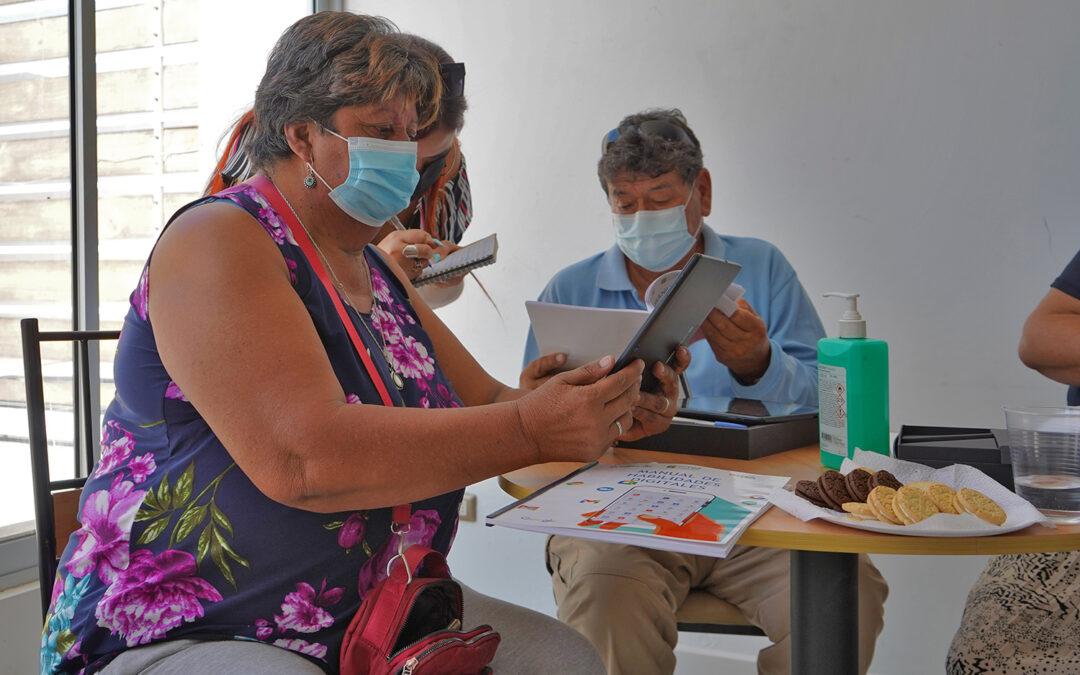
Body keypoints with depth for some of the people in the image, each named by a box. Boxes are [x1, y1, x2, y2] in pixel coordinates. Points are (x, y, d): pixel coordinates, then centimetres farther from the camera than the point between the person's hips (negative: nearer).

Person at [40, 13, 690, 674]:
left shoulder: (377, 269, 13)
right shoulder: (216, 241, -14)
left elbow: (482, 403, 12)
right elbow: (302, 458, -28)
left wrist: (610, 412, -8)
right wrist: (530, 429, -29)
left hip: (371, 618, 8)